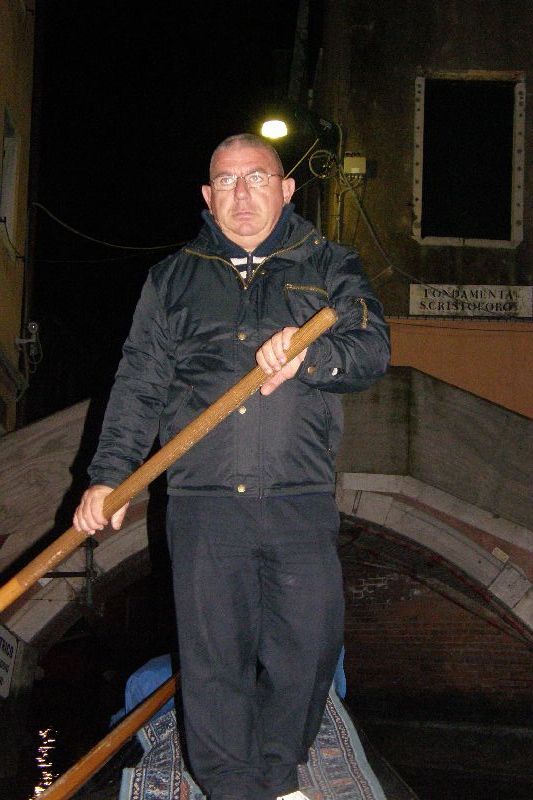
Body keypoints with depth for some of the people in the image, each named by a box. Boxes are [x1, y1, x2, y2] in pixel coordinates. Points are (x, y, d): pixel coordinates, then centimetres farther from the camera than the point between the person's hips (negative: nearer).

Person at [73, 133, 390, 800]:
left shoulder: (329, 268, 12)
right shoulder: (174, 278, 15)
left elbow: (371, 350, -2)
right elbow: (139, 385, 12)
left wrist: (311, 354, -23)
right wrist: (108, 476, 2)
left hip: (302, 502, 0)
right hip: (203, 501, 0)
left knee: (309, 646, 2)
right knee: (213, 656, 2)